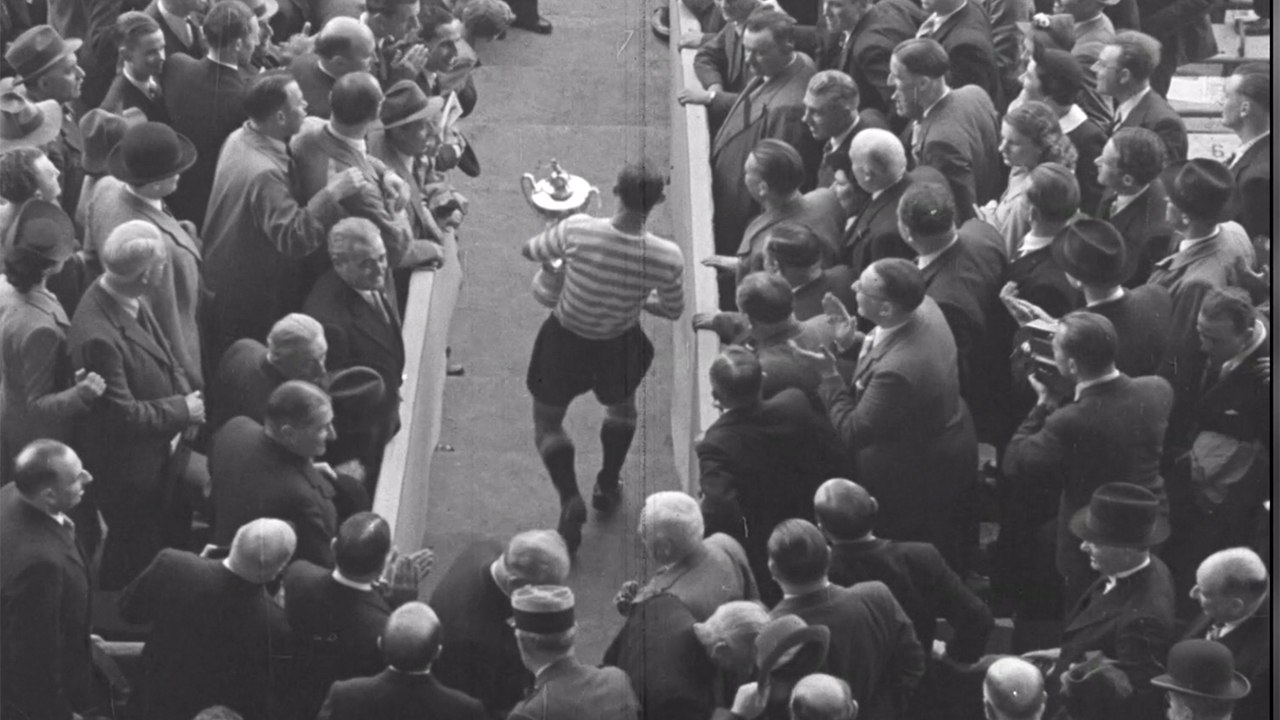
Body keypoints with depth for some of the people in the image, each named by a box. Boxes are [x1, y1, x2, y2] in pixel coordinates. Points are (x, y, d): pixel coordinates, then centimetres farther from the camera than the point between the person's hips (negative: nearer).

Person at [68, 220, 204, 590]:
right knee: (136, 560, 15)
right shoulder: (97, 337, -37)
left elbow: (163, 360, 7)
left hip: (162, 456, 9)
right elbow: (123, 416, -30)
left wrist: (186, 396, -11)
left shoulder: (133, 303, -9)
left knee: (175, 533, 28)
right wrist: (182, 410, -19)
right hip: (129, 474, -9)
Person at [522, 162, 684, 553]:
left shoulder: (577, 230, -30)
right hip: (619, 346, 1)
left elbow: (530, 251, -10)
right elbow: (673, 311, -8)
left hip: (564, 341, -1)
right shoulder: (668, 257, -27)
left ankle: (570, 499, 3)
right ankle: (608, 485, 47)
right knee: (622, 407, 35)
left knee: (547, 423, 21)